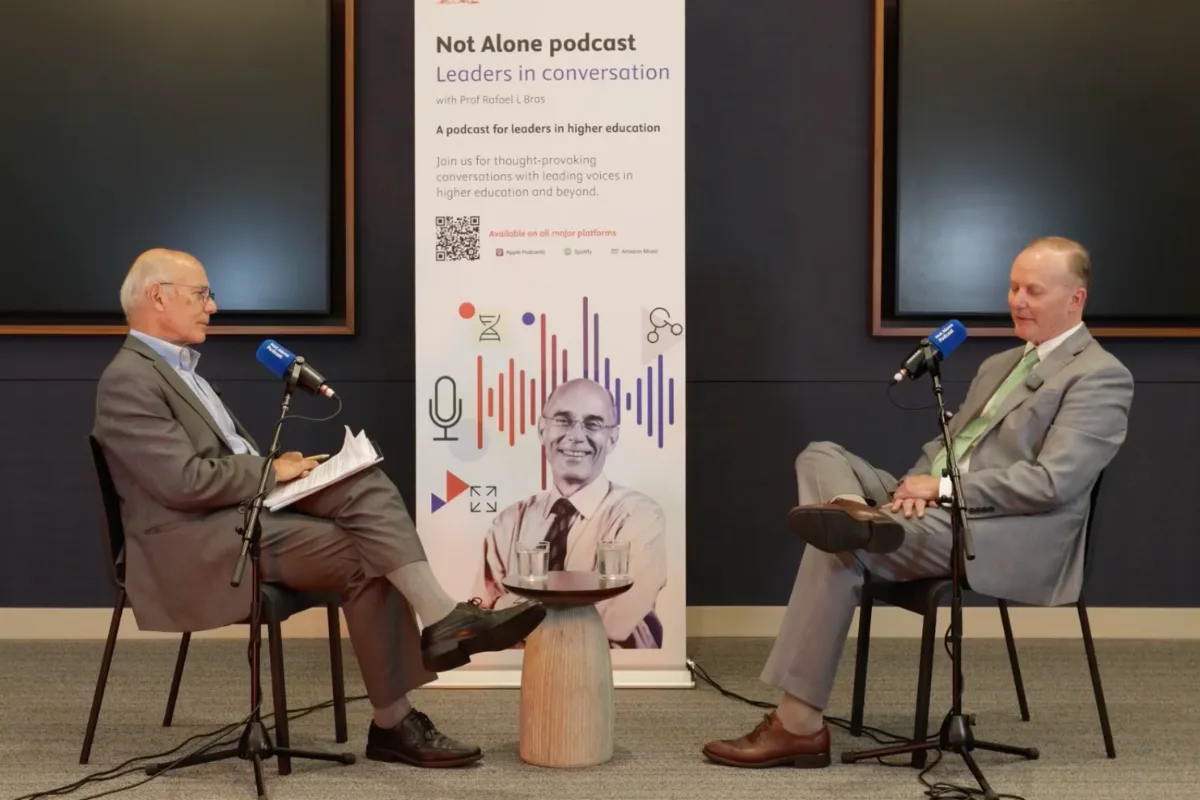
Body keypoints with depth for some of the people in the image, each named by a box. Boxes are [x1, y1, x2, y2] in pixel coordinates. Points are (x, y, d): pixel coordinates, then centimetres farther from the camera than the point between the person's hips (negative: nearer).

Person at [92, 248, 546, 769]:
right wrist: (272, 470, -9)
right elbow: (185, 481, -21)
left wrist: (277, 470, 3)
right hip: (201, 542, -9)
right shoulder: (127, 381, -12)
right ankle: (393, 723, -6)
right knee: (365, 557, -17)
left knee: (367, 486, -15)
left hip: (252, 508, 9)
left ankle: (443, 620, -21)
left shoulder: (179, 367, 20)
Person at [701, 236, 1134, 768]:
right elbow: (944, 445, 22)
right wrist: (918, 484, -3)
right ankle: (854, 511, -40)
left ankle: (799, 724, -19)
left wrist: (942, 487, -15)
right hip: (943, 508, 9)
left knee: (839, 547, -24)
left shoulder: (1100, 376, -4)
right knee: (820, 456, -5)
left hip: (1011, 538, -9)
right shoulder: (999, 365, 24)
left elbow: (1052, 483, -16)